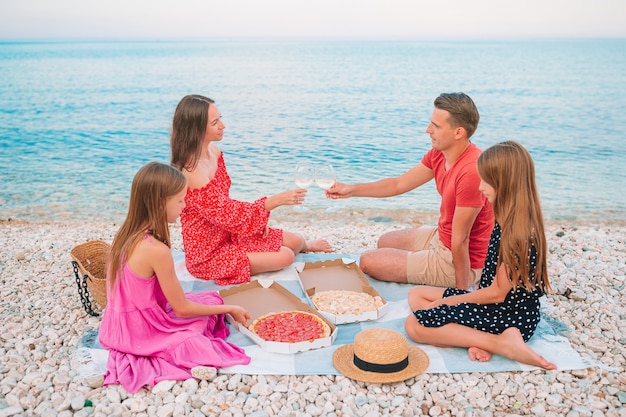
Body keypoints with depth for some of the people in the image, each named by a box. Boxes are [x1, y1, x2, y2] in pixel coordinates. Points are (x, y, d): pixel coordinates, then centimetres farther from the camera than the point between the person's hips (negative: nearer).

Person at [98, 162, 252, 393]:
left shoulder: (125, 234, -3)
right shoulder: (157, 250, -28)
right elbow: (182, 309, -17)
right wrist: (229, 309, -5)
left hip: (124, 324, 8)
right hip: (144, 334, -8)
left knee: (210, 299, 16)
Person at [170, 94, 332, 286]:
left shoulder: (214, 151, -3)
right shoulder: (192, 172, -31)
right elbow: (227, 215, -29)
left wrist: (257, 219, -3)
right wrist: (277, 200, -30)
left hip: (228, 232, 8)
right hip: (208, 255, -8)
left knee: (295, 240, 10)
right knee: (285, 257, -10)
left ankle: (304, 245, 47)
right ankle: (305, 246, 27)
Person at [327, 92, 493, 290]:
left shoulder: (471, 171, -33)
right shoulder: (438, 154, -4)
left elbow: (460, 240, -28)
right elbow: (399, 184, 7)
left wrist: (462, 291, -21)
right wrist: (351, 189, 0)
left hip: (460, 259, -9)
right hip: (441, 237, 9)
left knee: (368, 261, -5)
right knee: (385, 242, 27)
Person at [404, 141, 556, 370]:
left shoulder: (517, 231, -24)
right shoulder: (508, 221, 5)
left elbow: (497, 293, -19)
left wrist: (448, 301, -9)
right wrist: (449, 300, 3)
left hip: (510, 316, -10)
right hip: (491, 303, 10)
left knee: (414, 325, -17)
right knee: (416, 295, 11)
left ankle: (502, 343, -16)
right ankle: (479, 338, -8)